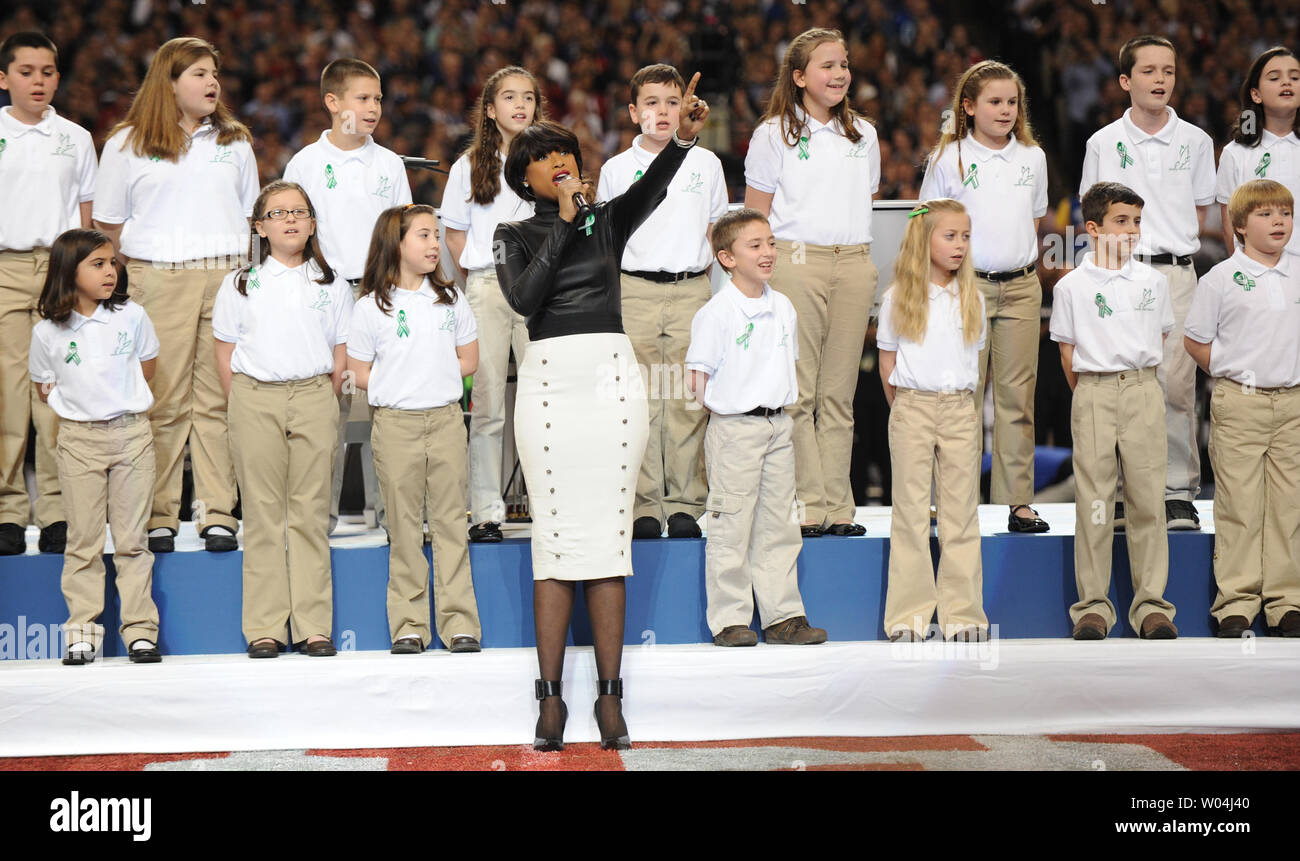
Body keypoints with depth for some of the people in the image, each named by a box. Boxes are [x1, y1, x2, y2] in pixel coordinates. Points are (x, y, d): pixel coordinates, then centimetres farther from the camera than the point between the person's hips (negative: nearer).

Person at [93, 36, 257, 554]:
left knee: (218, 399, 0)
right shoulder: (128, 143, 6)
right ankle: (158, 516, 2)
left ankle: (217, 512, 3)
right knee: (163, 400, -4)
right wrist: (146, 263, 1)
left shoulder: (234, 142, 16)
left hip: (227, 277, 2)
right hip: (159, 282, -2)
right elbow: (109, 223, 8)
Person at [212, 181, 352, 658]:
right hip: (255, 398, 0)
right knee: (262, 512, 0)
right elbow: (225, 352, 8)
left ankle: (313, 626, 3)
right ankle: (264, 627, 3)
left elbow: (341, 355, 10)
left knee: (310, 511, 0)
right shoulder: (240, 283, 7)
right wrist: (244, 406, 1)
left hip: (313, 397, 1)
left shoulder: (331, 284, 9)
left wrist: (322, 404, 2)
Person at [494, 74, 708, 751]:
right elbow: (524, 297, -9)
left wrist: (684, 138, -27)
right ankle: (551, 695, 0)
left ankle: (610, 695, 2)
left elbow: (649, 190, -8)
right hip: (549, 378, -1)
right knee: (555, 535, -3)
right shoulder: (515, 235, 11)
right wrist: (563, 221, -7)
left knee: (609, 534, -1)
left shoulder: (607, 221, 13)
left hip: (611, 376, 1)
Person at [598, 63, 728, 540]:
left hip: (691, 290, 1)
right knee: (640, 399, -2)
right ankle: (645, 505, 4)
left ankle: (685, 504, 5)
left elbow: (717, 229, 18)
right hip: (634, 290, 0)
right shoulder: (617, 168, 8)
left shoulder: (705, 163, 10)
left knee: (688, 400, -1)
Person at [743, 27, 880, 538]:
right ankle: (809, 505, -4)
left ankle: (838, 507, 7)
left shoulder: (863, 134, 16)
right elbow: (754, 217, 2)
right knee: (798, 393, -6)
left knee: (839, 394, 5)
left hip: (854, 265, 4)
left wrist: (852, 244, 12)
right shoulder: (774, 135, 3)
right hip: (795, 263, -4)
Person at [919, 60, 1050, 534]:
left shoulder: (1033, 158, 10)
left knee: (1017, 396, 4)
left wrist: (1024, 272, 12)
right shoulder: (948, 158, 0)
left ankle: (1017, 500, 9)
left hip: (1021, 287, 3)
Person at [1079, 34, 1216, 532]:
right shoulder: (1103, 144, 6)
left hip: (1175, 273, 0)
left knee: (1176, 384, -7)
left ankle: (1179, 492, 0)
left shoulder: (1195, 141, 7)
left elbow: (1199, 212, 15)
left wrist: (1170, 248, 6)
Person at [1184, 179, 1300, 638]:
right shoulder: (1222, 278, -3)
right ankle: (1236, 603, 3)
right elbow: (1195, 340, 2)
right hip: (1239, 405, -3)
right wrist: (1233, 375, -2)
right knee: (1239, 504, -2)